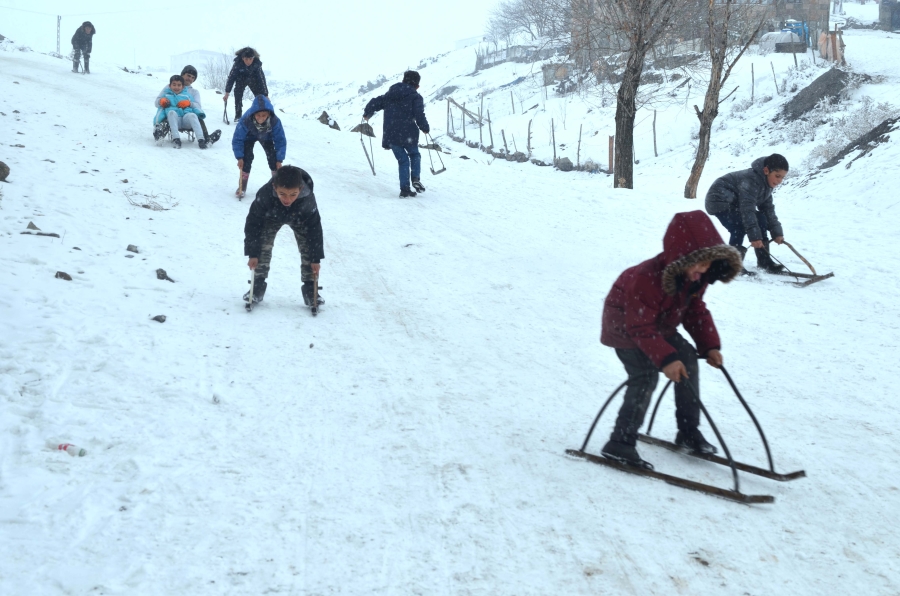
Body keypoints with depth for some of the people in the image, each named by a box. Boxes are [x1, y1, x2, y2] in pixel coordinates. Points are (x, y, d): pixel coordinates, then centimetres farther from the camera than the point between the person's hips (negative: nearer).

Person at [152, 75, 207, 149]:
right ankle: (176, 139, -46)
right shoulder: (166, 95, 26)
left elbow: (194, 106, 22)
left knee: (192, 115, -34)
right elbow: (161, 109, 17)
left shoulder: (187, 94, 30)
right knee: (171, 112, -35)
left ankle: (201, 140, -49)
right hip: (173, 119, -1)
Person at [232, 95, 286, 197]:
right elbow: (237, 140, -29)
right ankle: (242, 186, 0)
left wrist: (279, 160, -27)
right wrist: (239, 157, -32)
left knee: (273, 157, -8)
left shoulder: (275, 121, -40)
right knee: (247, 157, -14)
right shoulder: (246, 120, -42)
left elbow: (281, 141, -27)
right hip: (250, 136, -1)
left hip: (267, 137, 1)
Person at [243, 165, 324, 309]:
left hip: (300, 218, 0)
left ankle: (310, 289, 2)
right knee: (262, 246, -13)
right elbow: (253, 223, -28)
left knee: (308, 248, -10)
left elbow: (315, 228, -26)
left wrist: (316, 259, -21)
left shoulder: (308, 199, -42)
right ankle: (258, 285, 1)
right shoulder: (264, 195, -43)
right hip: (271, 216, 0)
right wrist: (252, 253, -25)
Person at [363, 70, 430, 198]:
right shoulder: (416, 97, -3)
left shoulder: (390, 95, 12)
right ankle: (415, 179, 0)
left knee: (403, 160, 13)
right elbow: (419, 116, -12)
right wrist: (425, 129, 5)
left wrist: (367, 114, 31)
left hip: (391, 136, 4)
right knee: (414, 155, 21)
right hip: (408, 134, -4)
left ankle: (404, 188, 3)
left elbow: (375, 103, 13)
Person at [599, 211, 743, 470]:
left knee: (688, 358, 2)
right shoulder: (647, 278, -39)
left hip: (660, 326, 8)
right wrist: (665, 359, -43)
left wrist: (710, 345, -10)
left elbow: (696, 310, 0)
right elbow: (642, 328, -35)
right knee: (645, 376, -21)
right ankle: (620, 444, -16)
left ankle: (689, 431, 15)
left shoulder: (697, 276, -14)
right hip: (626, 326, -8)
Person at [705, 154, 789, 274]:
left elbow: (768, 209, 4)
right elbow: (747, 209, -35)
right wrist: (754, 236, -38)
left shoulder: (766, 183, 1)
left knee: (760, 218, 4)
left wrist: (777, 233, -3)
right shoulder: (751, 180, -30)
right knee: (739, 229, -26)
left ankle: (764, 262, 8)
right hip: (720, 200, -10)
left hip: (734, 203, 10)